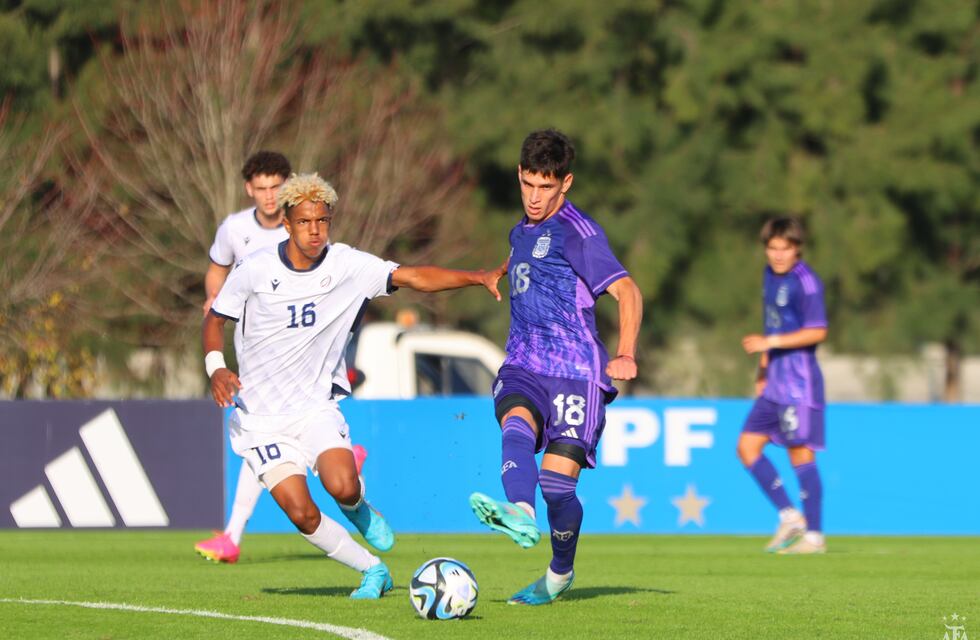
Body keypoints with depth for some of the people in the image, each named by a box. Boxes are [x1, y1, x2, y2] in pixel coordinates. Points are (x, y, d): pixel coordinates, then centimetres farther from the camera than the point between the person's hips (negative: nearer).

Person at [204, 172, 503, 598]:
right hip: (261, 415, -1)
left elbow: (412, 277, -13)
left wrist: (477, 278, -26)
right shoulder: (256, 270, -9)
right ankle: (372, 570, 8)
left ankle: (358, 510, 14)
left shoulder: (348, 265, -7)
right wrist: (216, 369, -15)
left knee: (342, 486, -25)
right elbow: (215, 319, 4)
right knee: (301, 512, -14)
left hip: (316, 406, 1)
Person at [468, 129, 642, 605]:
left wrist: (625, 356, -22)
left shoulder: (576, 232, -7)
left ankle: (561, 573, 17)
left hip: (576, 372, -6)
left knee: (557, 480, -10)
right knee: (516, 426, -29)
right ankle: (520, 513, -56)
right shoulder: (522, 231, 19)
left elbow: (626, 291, -13)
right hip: (524, 368, 6)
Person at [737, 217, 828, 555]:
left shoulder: (805, 282, -14)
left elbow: (818, 332, -19)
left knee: (800, 453, -6)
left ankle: (814, 536, 0)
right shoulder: (770, 275, 13)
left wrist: (769, 343, -22)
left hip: (799, 378, -9)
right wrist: (763, 370, 23)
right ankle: (789, 517, 11)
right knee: (748, 445, 5)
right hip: (775, 380, 9)